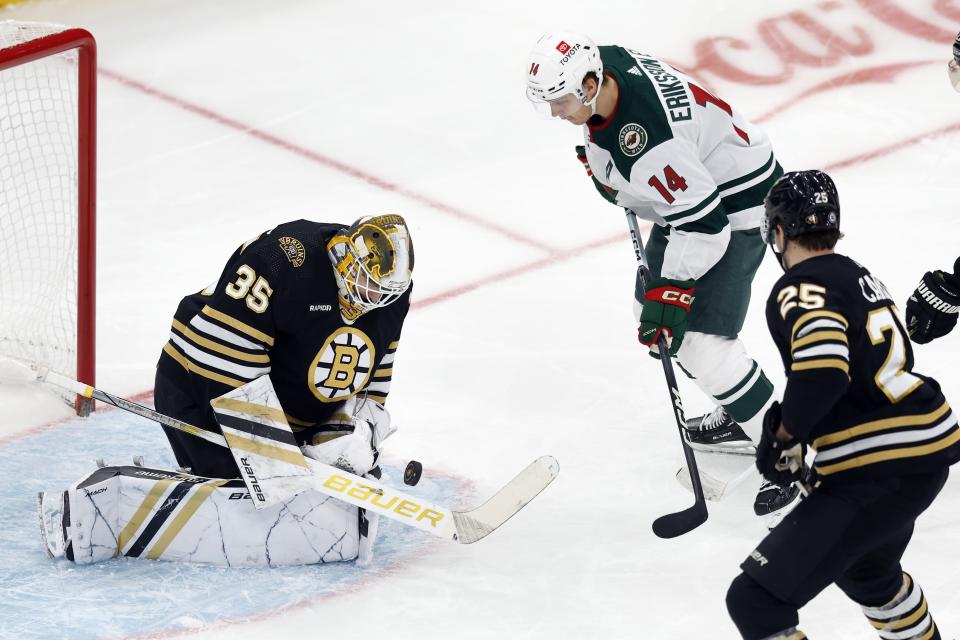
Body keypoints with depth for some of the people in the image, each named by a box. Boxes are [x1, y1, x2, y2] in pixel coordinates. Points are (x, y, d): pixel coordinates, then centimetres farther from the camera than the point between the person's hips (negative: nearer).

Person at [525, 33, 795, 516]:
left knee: (700, 343, -16)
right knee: (650, 309, 20)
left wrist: (670, 291, -26)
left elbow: (702, 221, -32)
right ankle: (739, 419, 33)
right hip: (687, 196, 11)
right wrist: (601, 164, 15)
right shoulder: (607, 61, -11)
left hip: (734, 207, -11)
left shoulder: (647, 141, -37)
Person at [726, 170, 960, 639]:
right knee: (867, 570, 38)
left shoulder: (800, 289, -12)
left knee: (756, 601, -8)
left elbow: (822, 371, -29)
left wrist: (783, 435, -13)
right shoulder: (860, 277, 16)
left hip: (880, 472, -10)